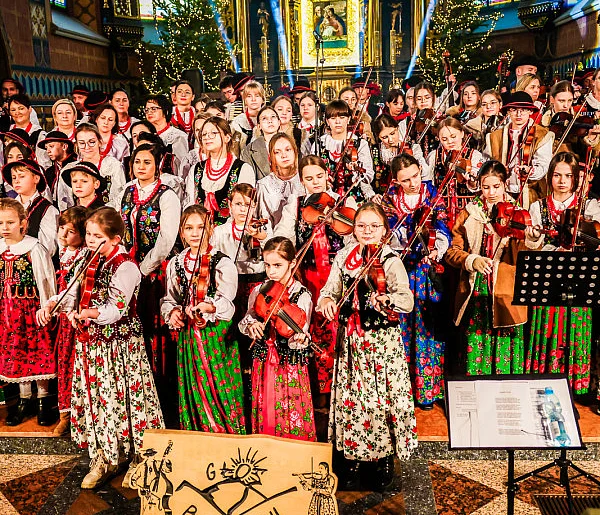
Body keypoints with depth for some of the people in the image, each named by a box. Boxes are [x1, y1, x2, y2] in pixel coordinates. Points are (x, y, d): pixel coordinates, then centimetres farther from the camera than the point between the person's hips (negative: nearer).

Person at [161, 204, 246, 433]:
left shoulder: (222, 262, -5)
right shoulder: (175, 264, 10)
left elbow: (226, 302, -15)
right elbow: (168, 299, 16)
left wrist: (208, 307, -34)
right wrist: (172, 312, -5)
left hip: (217, 336, -4)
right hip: (188, 335, 4)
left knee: (219, 387, -4)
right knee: (191, 388, 9)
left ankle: (226, 432, 12)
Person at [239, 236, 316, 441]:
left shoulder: (302, 295, -11)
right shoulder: (259, 291, 2)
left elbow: (299, 331, -20)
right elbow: (245, 321, 7)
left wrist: (299, 338, -42)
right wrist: (250, 325, -15)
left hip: (290, 364, -4)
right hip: (263, 362, 4)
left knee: (291, 414, 3)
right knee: (264, 412, 13)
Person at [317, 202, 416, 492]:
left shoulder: (391, 260, -9)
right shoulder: (343, 257, 5)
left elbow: (408, 301, -20)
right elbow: (330, 289, 5)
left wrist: (387, 299, -41)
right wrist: (326, 300, -18)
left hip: (382, 342, -4)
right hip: (350, 341, 4)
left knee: (379, 399, 0)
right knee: (349, 397, 10)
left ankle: (381, 462, 23)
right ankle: (350, 462, 29)